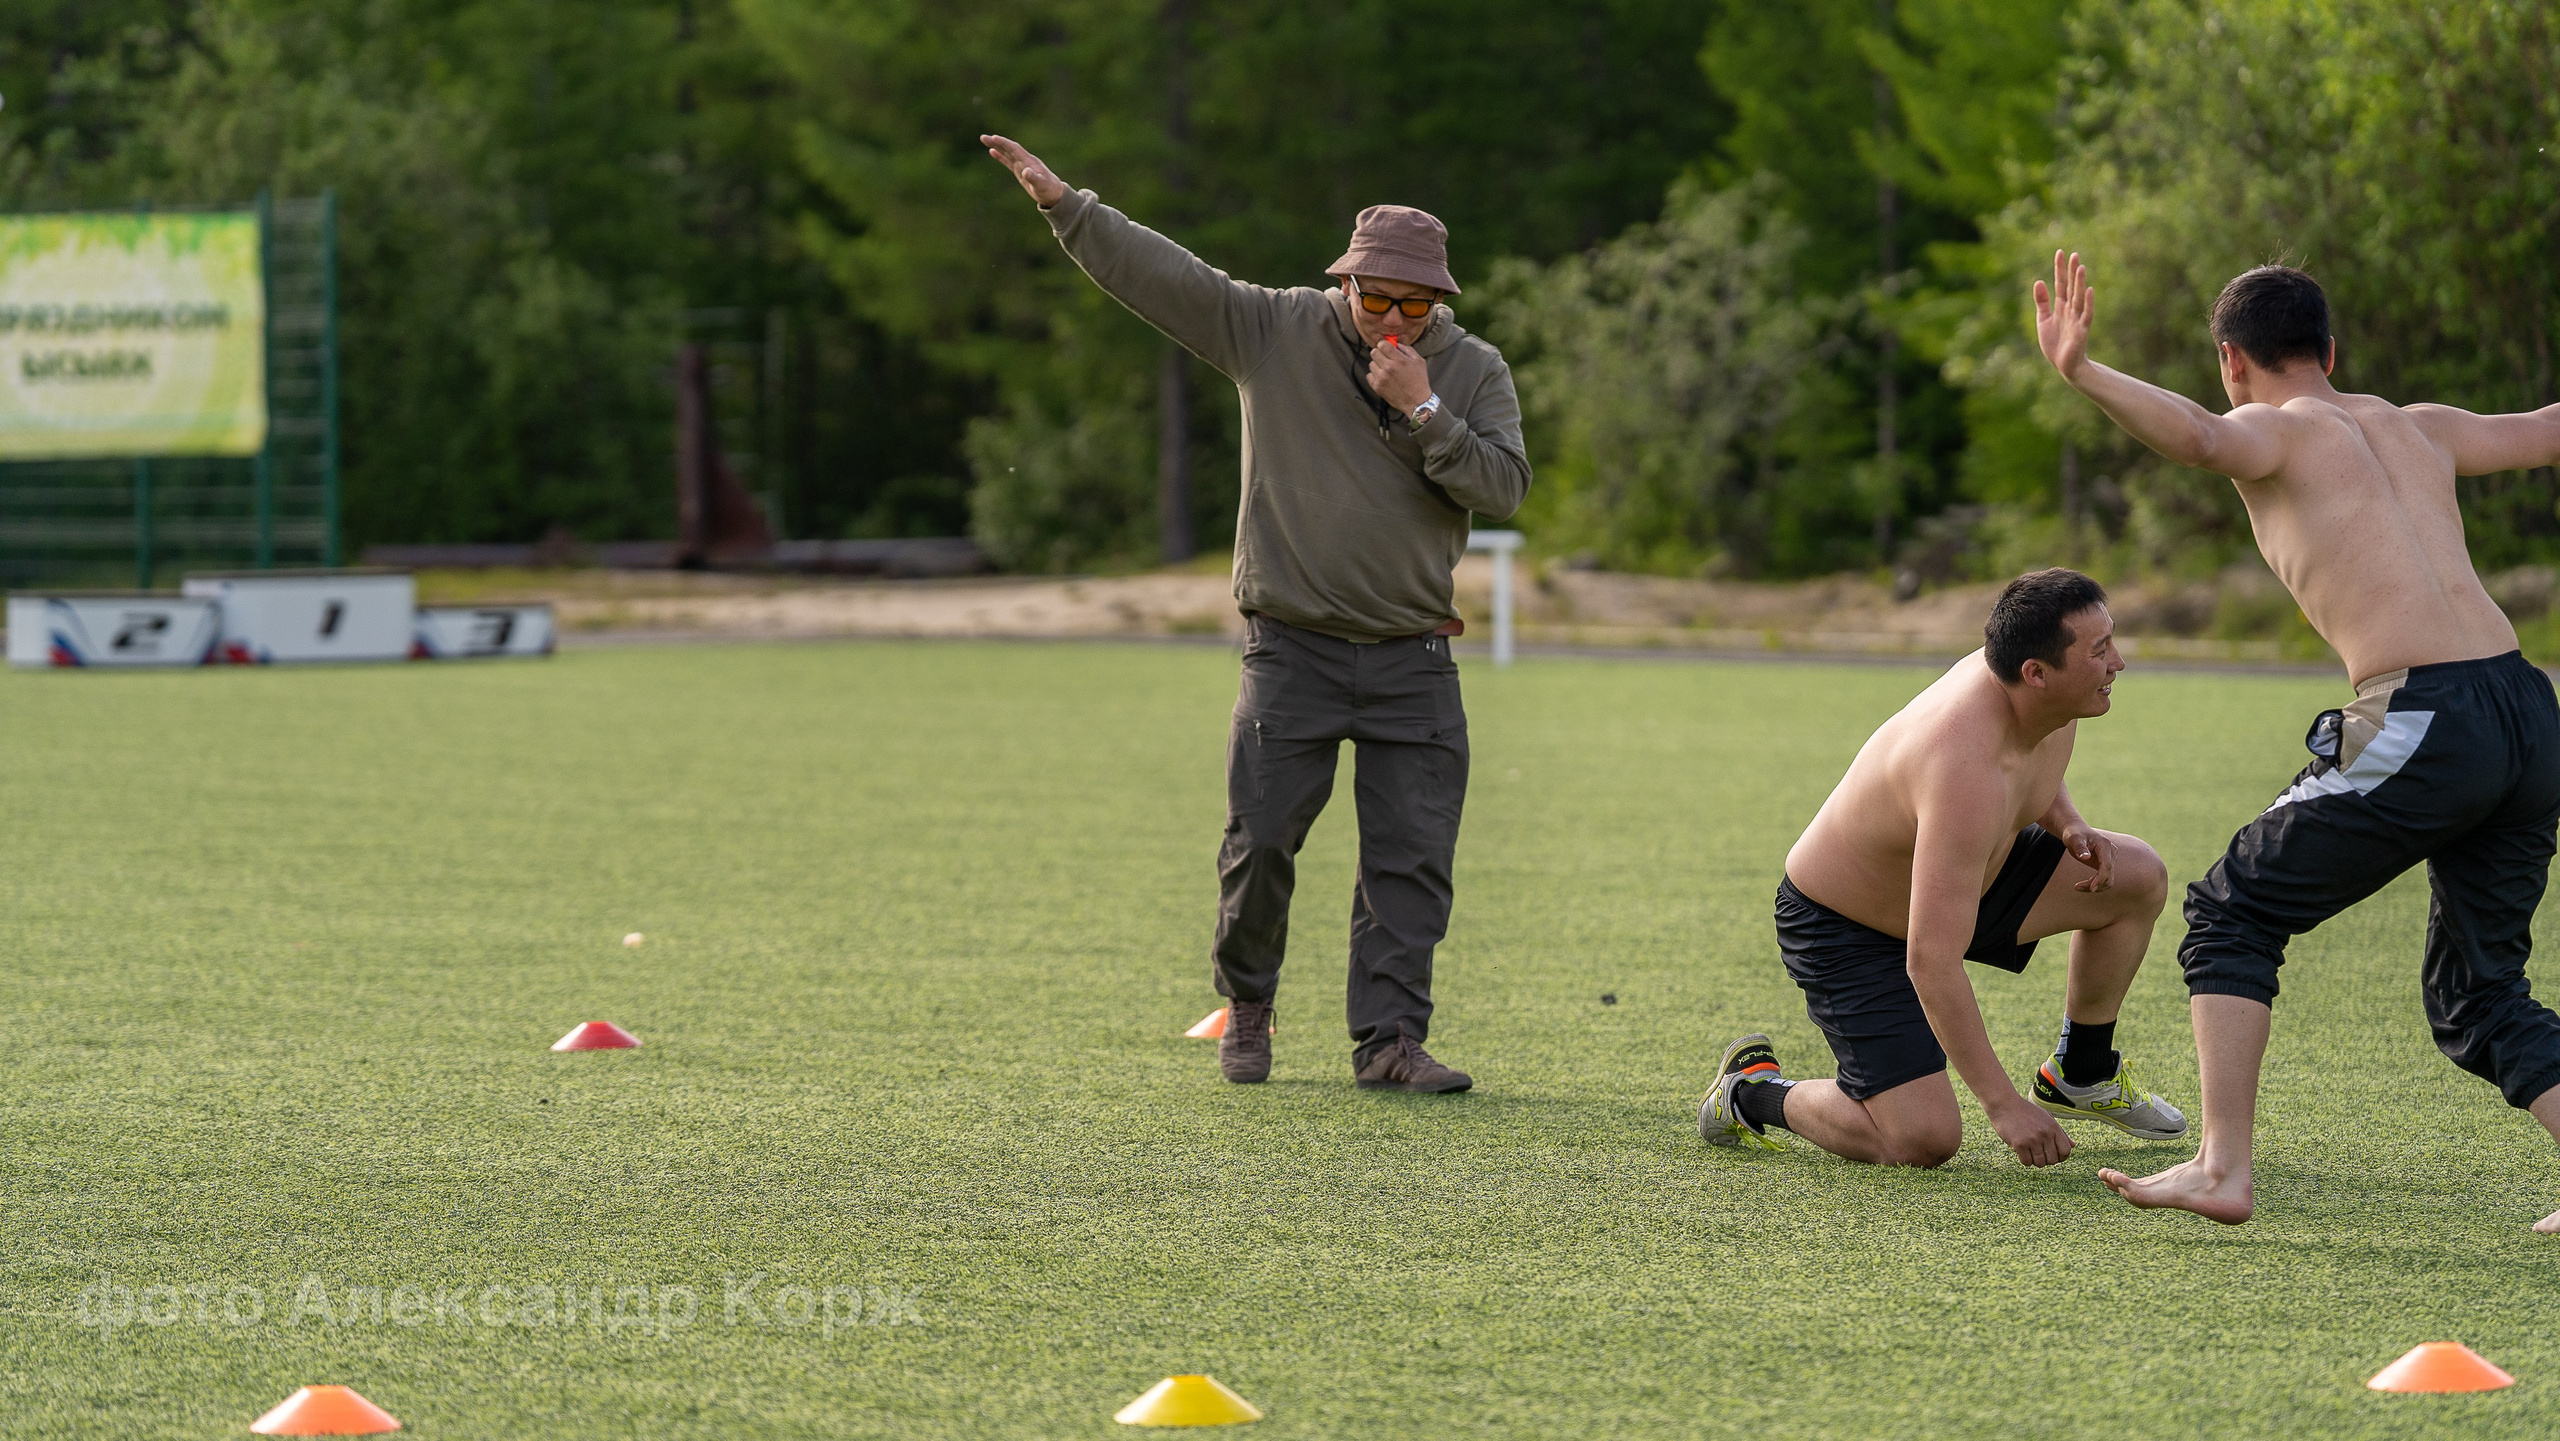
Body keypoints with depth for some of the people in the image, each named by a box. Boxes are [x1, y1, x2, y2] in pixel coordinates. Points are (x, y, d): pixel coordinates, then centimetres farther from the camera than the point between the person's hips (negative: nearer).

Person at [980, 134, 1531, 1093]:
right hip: (1293, 650, -1)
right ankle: (1245, 1010, 19)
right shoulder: (1273, 331, -1)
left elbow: (1503, 488, -8)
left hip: (1412, 662, 1)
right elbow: (1155, 271, -5)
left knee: (1412, 858, -4)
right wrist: (1063, 203, -13)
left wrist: (1424, 413, -18)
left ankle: (1389, 1040, 0)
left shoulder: (1474, 371, 3)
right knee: (1261, 842, -2)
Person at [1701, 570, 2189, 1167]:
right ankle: (1753, 1090, 8)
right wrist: (2003, 1105, -38)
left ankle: (2082, 1075, 18)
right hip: (1843, 930, -9)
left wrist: (2068, 826, -7)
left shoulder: (2047, 697, -14)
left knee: (2137, 876, -2)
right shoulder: (1966, 769, -40)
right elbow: (1930, 962, -41)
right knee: (1923, 1141, -19)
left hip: (1954, 876, 9)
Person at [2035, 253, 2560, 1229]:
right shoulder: (2416, 429, 25)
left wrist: (2082, 375, -30)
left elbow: (2196, 438, -18)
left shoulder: (2271, 431, 6)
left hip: (2425, 727, -6)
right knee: (2477, 995, 19)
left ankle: (2221, 1168, 1)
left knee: (2231, 916, 10)